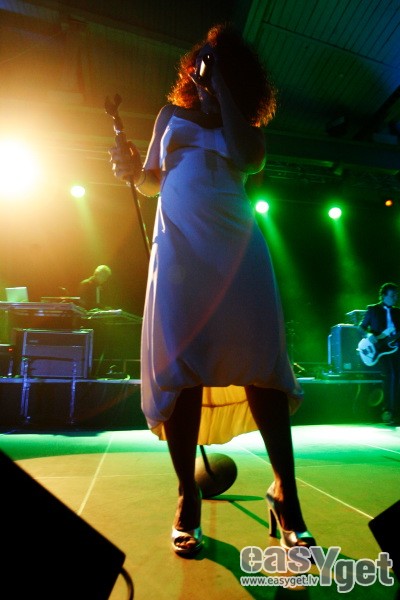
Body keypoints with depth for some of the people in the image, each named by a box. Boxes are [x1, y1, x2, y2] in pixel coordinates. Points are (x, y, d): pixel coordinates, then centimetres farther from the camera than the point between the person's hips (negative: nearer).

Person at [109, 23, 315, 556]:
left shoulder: (246, 124, 19)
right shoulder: (172, 114, 23)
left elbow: (249, 160, -5)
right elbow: (152, 182, 22)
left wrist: (223, 85, 4)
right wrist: (132, 170, -1)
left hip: (235, 243, 0)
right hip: (179, 245, 1)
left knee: (262, 362, -10)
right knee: (180, 367, -8)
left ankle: (285, 493, 1)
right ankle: (188, 500, 2)